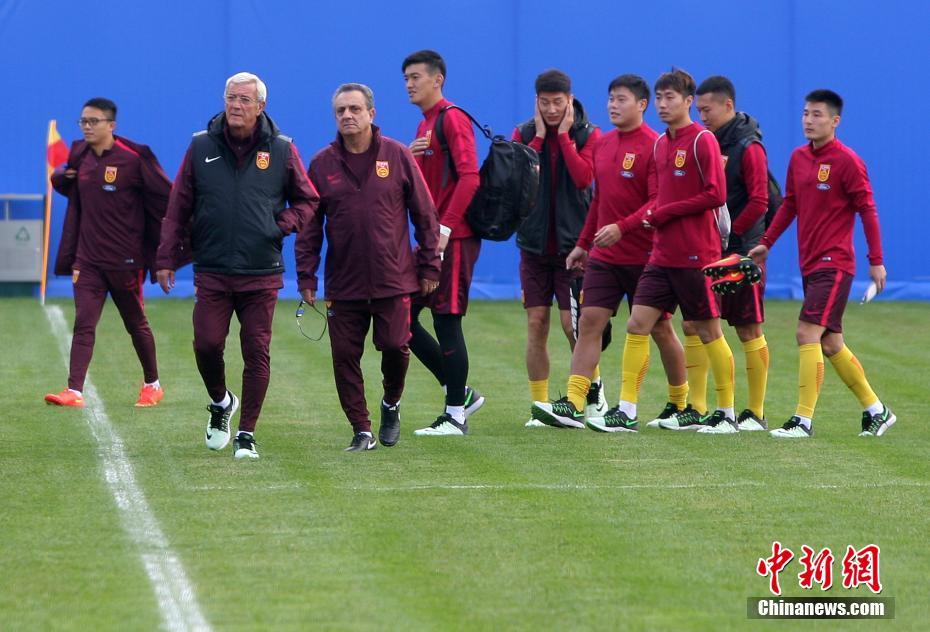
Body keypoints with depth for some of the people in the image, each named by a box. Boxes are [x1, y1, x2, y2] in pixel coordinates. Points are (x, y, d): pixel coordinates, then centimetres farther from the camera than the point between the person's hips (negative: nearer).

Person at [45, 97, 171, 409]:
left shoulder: (134, 158, -12)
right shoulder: (80, 155, 6)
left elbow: (167, 198, -8)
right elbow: (66, 184, 26)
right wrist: (60, 176, 2)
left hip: (126, 260, -4)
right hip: (87, 258, 4)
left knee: (136, 324, 11)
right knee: (83, 324, -7)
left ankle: (152, 384, 28)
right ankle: (74, 390, -13)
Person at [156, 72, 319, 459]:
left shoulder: (281, 150, 3)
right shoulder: (201, 147, 4)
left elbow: (307, 200, 13)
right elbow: (178, 207, 8)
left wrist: (282, 225, -5)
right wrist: (167, 259, 4)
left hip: (262, 275, 0)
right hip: (212, 272, 0)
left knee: (257, 353, -1)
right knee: (207, 344, -7)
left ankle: (246, 434, 9)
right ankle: (220, 402, 23)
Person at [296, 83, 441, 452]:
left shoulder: (397, 156, 2)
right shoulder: (322, 164, 5)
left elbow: (425, 214, 5)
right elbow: (309, 225, 8)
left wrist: (429, 266, 2)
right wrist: (306, 276, 3)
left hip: (394, 280, -1)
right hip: (343, 283, 2)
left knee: (395, 346, -4)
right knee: (345, 356, -1)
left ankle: (391, 404, 26)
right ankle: (362, 431, 9)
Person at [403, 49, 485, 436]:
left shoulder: (451, 118, -10)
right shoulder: (425, 125, 19)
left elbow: (469, 177, -19)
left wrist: (444, 227, -24)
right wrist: (410, 158, 1)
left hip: (453, 240, -10)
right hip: (431, 239, 10)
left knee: (446, 321, -6)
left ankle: (456, 416, 1)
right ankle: (460, 393, 17)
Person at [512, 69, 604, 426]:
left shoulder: (589, 135, -2)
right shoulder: (524, 133, 4)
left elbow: (583, 177, -18)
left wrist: (563, 135, -13)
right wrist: (539, 136, -11)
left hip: (573, 244, -2)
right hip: (534, 245, 2)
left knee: (572, 324, -6)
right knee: (536, 325, 1)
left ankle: (594, 391, 16)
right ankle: (539, 406, 7)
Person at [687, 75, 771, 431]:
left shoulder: (748, 148, -10)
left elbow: (759, 202, -17)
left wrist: (728, 234, -17)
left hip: (740, 254, -7)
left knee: (749, 331, 1)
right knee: (693, 326, 2)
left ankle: (756, 413, 7)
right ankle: (696, 408, 6)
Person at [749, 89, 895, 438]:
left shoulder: (847, 161, -10)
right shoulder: (798, 158, 10)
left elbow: (867, 210, -9)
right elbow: (789, 204, 19)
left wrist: (876, 261, -10)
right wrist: (767, 242, 10)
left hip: (834, 264, -8)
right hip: (810, 264, 8)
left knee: (808, 333, -15)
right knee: (831, 344, 11)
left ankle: (803, 419, -13)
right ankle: (876, 410, 23)